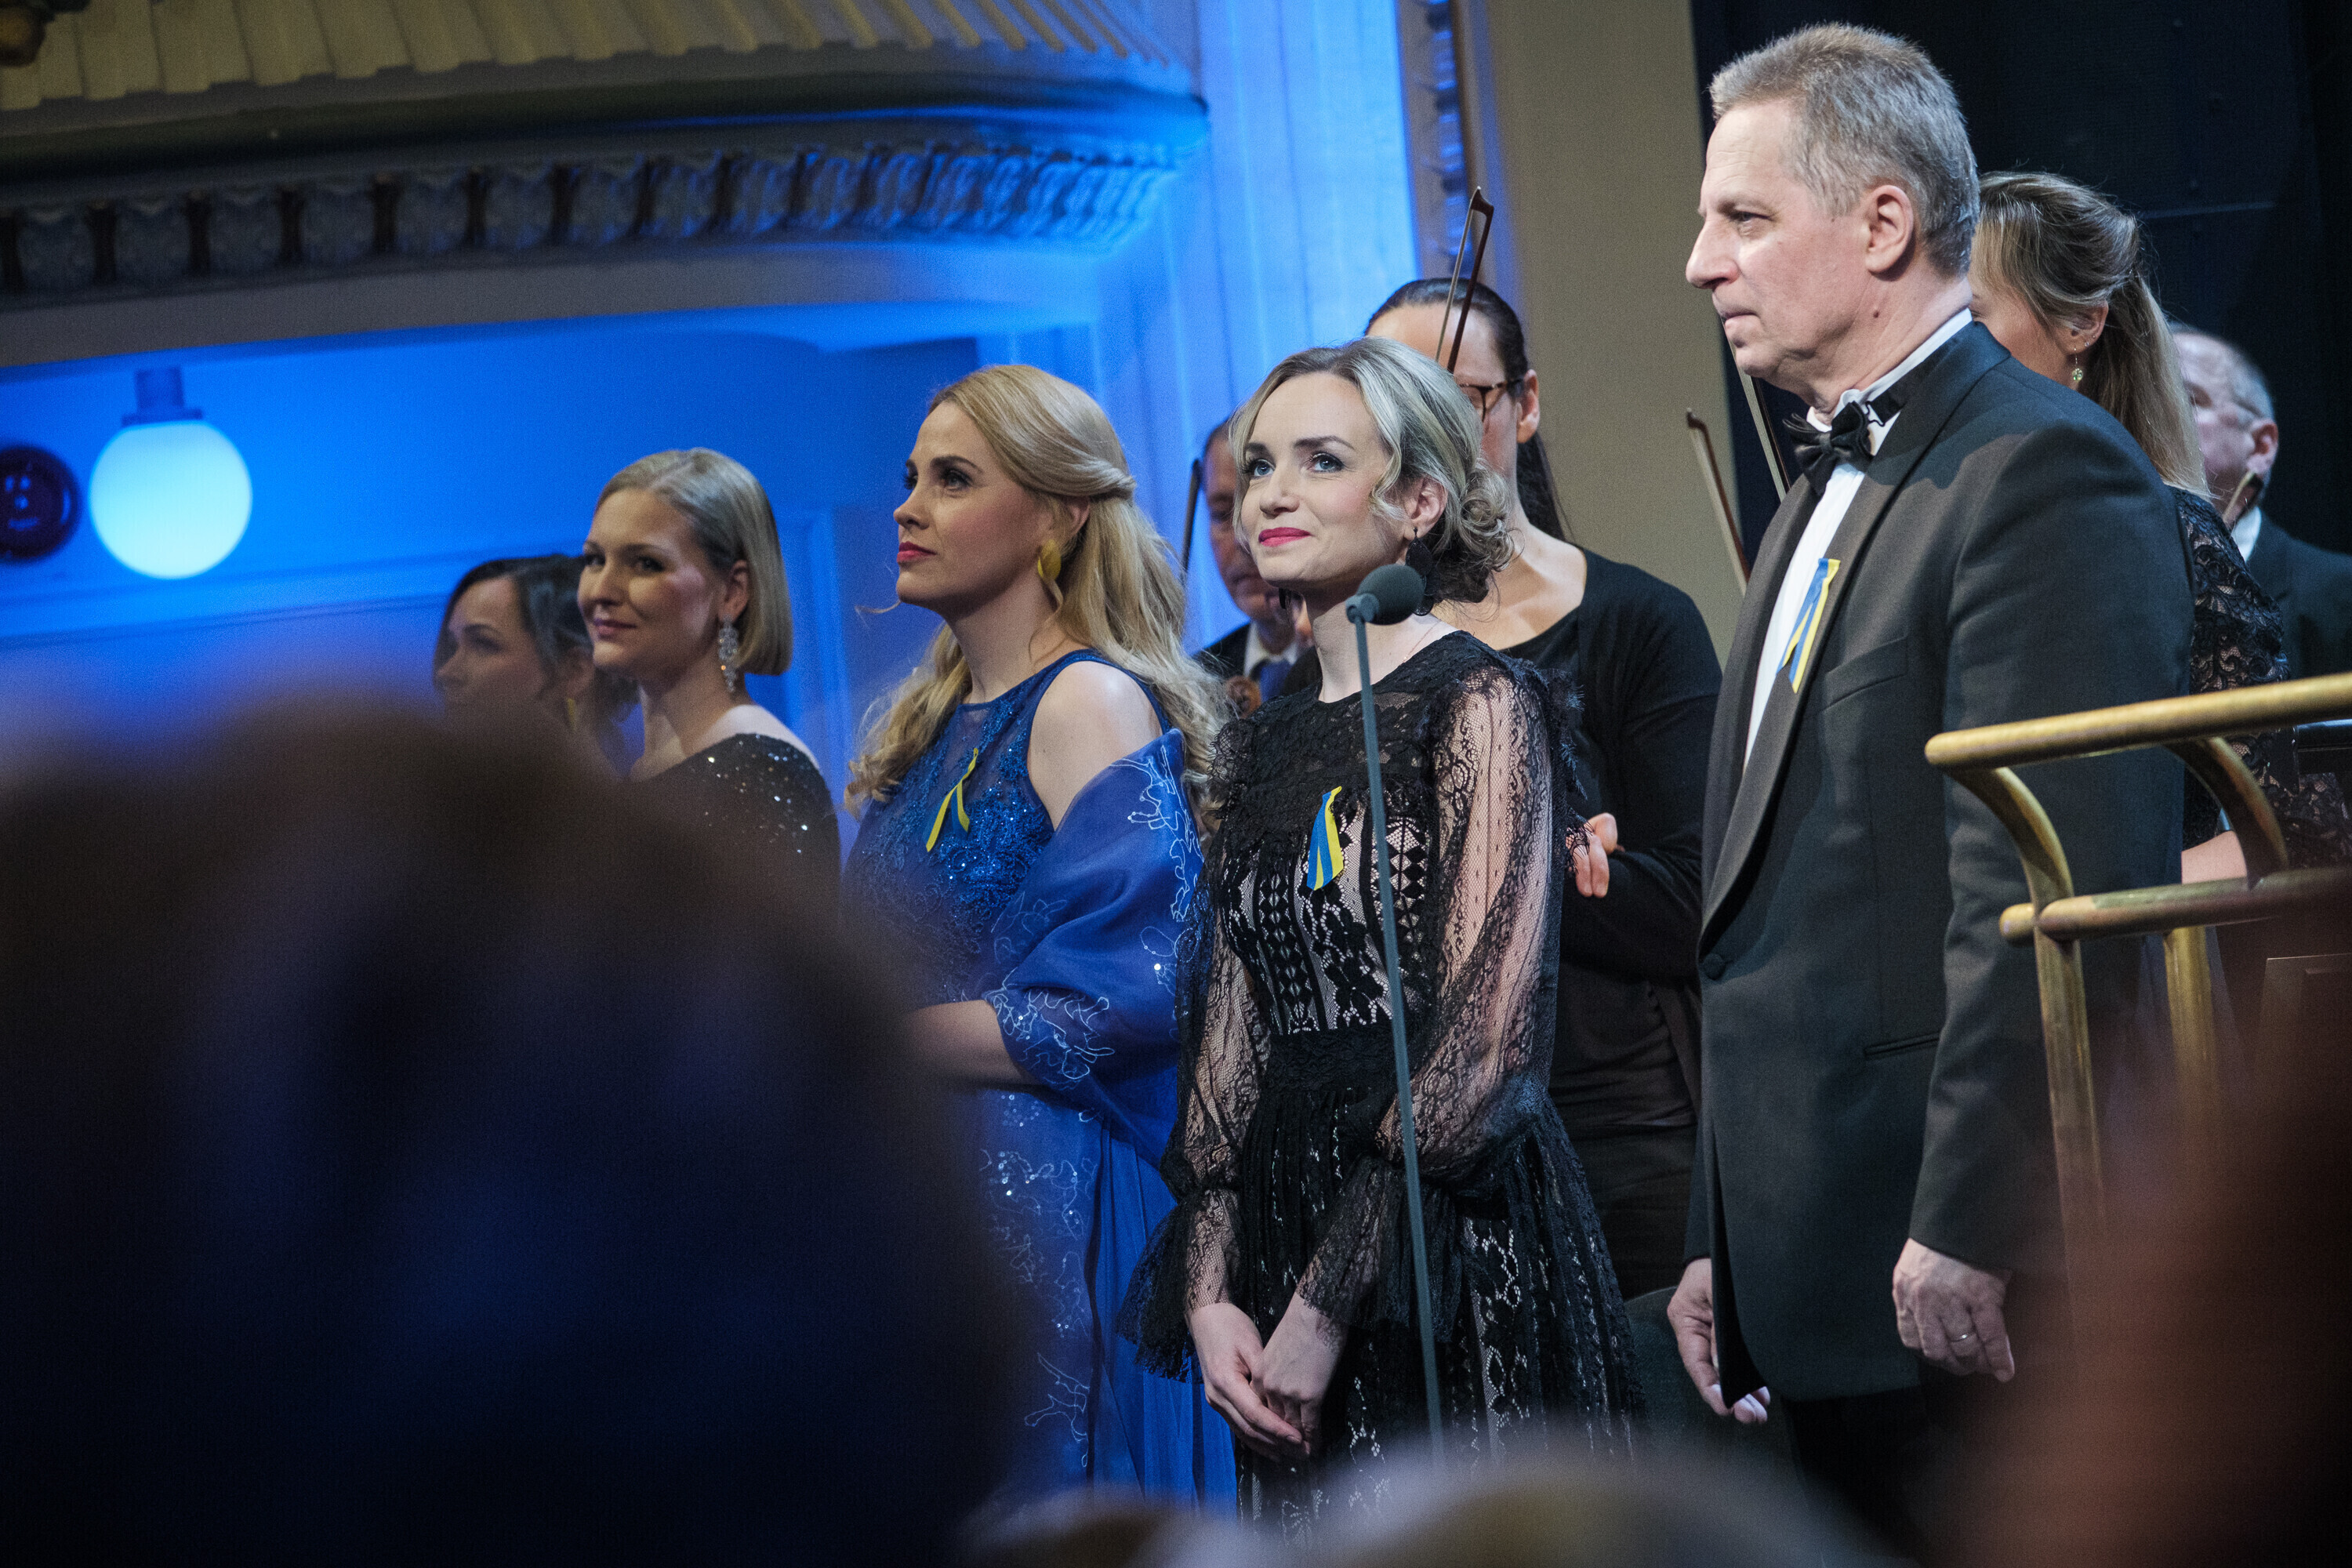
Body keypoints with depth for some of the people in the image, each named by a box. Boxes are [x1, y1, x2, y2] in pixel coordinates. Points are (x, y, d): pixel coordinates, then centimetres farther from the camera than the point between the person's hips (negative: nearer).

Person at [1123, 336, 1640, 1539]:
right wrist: (1208, 1290, -1)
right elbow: (1228, 1043, 13)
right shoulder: (1262, 746, 14)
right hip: (1282, 1238, 6)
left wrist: (1330, 1300, -16)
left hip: (1452, 1252, -6)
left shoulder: (1475, 704, -7)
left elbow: (1484, 1043, -13)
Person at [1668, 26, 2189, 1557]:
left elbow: (2050, 891, -19)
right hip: (1827, 1293, 9)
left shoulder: (2046, 470, -10)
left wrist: (1969, 1229, -22)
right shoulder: (1826, 501, 21)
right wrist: (1723, 1246, 19)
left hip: (1977, 1289, -9)